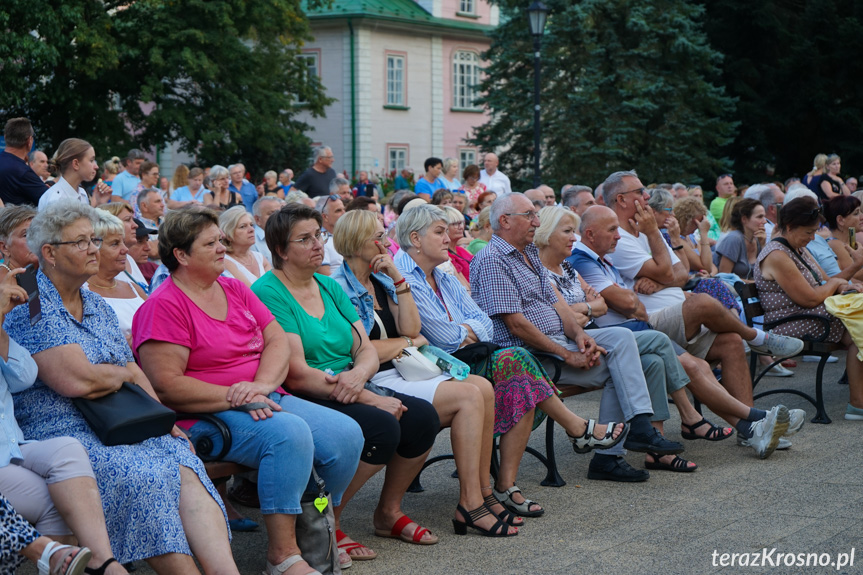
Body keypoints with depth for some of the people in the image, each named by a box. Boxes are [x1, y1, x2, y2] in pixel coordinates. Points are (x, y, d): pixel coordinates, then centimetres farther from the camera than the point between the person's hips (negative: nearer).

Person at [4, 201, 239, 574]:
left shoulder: (97, 306, 20)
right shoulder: (30, 307, -8)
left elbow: (134, 373, 20)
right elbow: (77, 381, -19)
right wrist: (122, 373, 2)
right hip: (59, 433, -7)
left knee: (184, 464, -23)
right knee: (143, 476, -33)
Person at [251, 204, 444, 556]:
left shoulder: (330, 287, 15)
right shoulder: (269, 293, -10)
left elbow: (368, 351, 10)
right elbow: (297, 375, -18)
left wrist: (359, 374, -16)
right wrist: (371, 399, -19)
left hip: (349, 393, 8)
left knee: (423, 416, -12)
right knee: (381, 427, -29)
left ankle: (389, 513, 8)